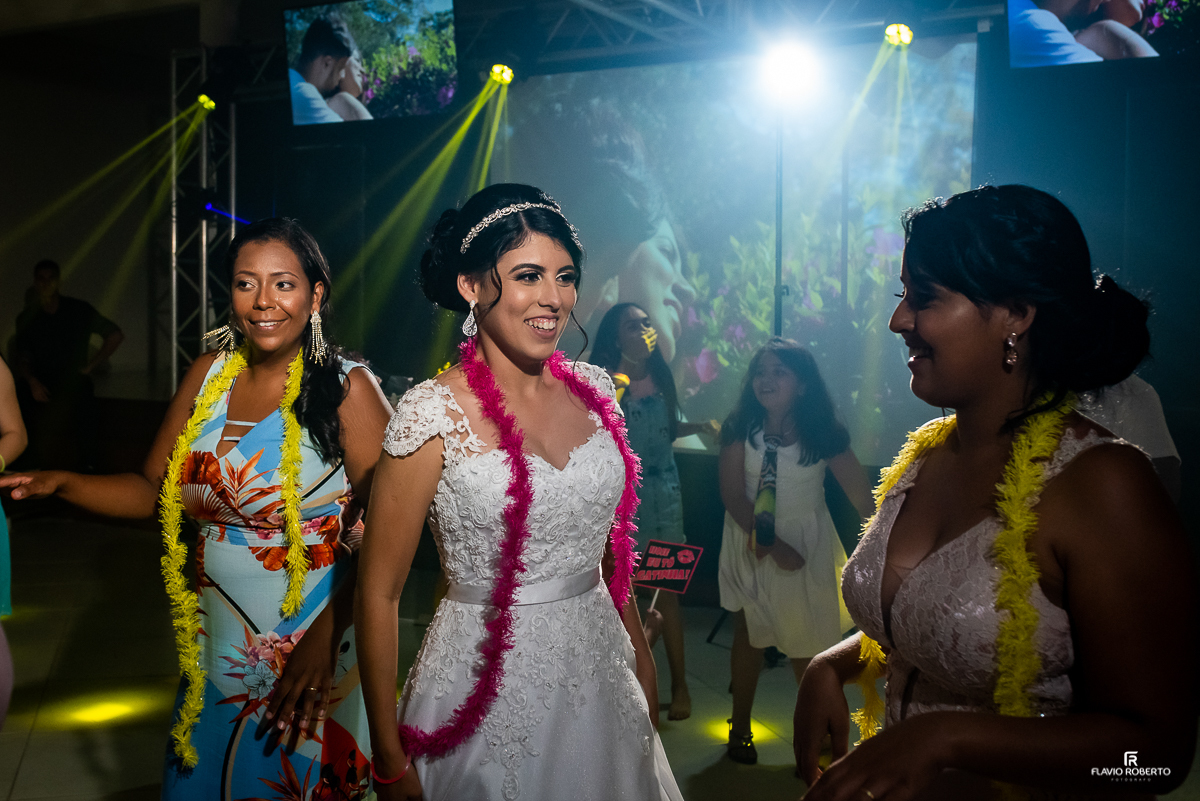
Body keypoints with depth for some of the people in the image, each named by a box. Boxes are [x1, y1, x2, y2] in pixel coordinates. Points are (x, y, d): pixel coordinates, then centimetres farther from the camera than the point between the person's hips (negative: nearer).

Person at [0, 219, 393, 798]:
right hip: (217, 649, 5)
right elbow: (153, 490, 8)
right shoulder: (208, 375, 3)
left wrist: (326, 637, -25)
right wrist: (62, 484, -7)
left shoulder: (347, 389, -13)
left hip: (314, 648, -5)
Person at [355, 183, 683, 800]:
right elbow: (378, 592, -13)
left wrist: (640, 656, 14)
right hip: (488, 692, -5)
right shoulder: (435, 413, -16)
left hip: (600, 679, 5)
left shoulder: (591, 390, 0)